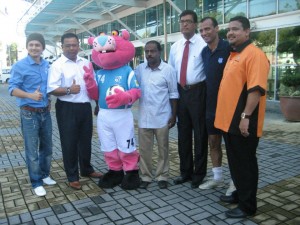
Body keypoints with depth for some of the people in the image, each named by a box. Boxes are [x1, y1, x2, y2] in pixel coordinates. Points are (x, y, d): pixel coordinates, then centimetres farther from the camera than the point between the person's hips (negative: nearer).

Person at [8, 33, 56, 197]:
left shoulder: (47, 65, 6)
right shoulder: (20, 66, -9)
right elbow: (12, 89, -15)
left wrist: (49, 99, 6)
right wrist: (30, 95, -29)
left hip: (45, 112, 5)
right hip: (29, 113, -5)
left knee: (47, 147, 15)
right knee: (32, 150, 2)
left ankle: (45, 175, 33)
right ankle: (36, 182, 15)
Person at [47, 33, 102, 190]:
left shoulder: (86, 63, 10)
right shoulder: (57, 65, -7)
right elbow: (51, 89, -14)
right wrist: (69, 90, -26)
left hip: (85, 107, 5)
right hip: (67, 109, -5)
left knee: (86, 140, 17)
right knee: (69, 143, 5)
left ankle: (87, 169, 36)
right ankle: (72, 177, 19)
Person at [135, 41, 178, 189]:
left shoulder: (168, 69, -5)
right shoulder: (139, 69, 4)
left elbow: (173, 94, -2)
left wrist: (173, 115, -4)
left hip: (162, 117, -2)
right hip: (144, 117, 3)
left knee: (163, 149, 9)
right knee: (144, 149, 10)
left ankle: (162, 176, 23)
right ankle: (145, 176, 23)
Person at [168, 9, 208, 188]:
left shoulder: (204, 44, -9)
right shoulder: (175, 47, 12)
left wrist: (206, 92, -15)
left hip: (198, 92, -6)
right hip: (181, 92, 6)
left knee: (200, 134, 3)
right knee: (183, 133, 13)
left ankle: (199, 174, 18)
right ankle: (186, 171, 28)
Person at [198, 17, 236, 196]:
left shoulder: (229, 48, -14)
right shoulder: (204, 52, 7)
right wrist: (206, 101, 11)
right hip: (210, 105, 7)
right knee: (213, 142, 14)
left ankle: (236, 181, 22)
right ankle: (218, 178, 29)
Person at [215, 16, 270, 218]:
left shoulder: (254, 54, -13)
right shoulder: (233, 55, 17)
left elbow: (256, 88, -22)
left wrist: (246, 116, -25)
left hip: (242, 122, -9)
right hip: (229, 120, 9)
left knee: (245, 163, 2)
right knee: (235, 162, 19)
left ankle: (247, 206, 15)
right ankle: (239, 193, 34)